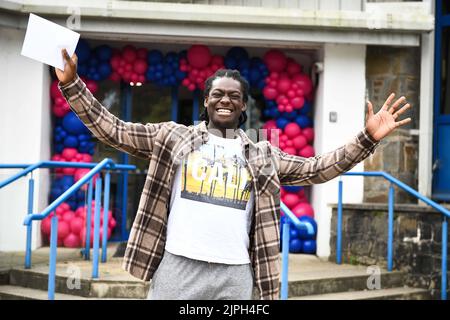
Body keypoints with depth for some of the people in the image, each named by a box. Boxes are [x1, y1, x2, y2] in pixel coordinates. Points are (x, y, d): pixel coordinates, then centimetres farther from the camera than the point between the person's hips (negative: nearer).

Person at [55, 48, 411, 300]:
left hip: (234, 274, 2)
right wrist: (71, 83, -1)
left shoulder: (262, 156, 14)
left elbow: (316, 169, 12)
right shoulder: (173, 137, 9)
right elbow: (112, 130, 7)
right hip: (178, 267, -1)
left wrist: (367, 139, 2)